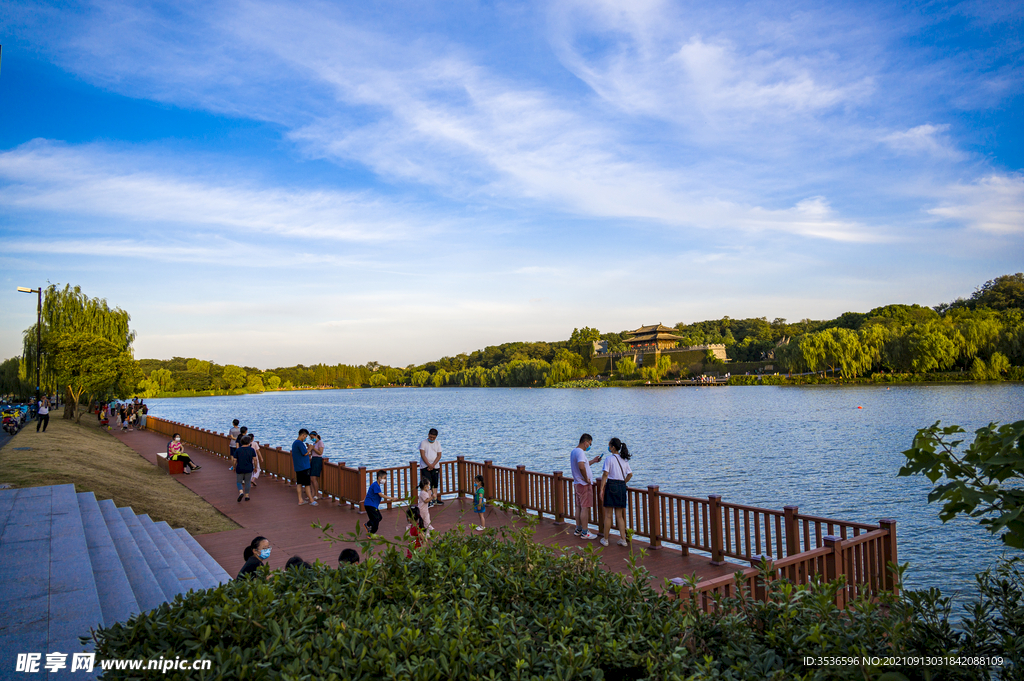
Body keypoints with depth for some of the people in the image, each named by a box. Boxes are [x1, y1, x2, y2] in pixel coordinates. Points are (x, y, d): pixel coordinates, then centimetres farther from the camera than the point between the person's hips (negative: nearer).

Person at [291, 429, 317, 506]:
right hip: (303, 467, -9)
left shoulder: (294, 443, 14)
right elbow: (305, 453, -18)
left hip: (298, 467, 9)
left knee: (299, 483, 9)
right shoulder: (300, 443, -17)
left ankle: (300, 500, 12)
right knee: (307, 484, -4)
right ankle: (311, 501, 0)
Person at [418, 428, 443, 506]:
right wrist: (429, 465, -16)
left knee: (435, 482, 7)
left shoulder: (438, 444, 5)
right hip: (425, 466, -3)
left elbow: (439, 455, 0)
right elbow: (422, 455, -10)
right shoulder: (423, 443, -4)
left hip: (435, 466, 3)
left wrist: (433, 465, -11)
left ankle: (435, 498, 17)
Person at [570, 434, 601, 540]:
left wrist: (593, 460, 26)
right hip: (584, 484, -10)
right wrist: (586, 479, -23)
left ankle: (578, 530, 23)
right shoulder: (580, 452, -19)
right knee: (585, 508, -3)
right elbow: (581, 466, -35)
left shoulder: (574, 451, 14)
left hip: (577, 483, 10)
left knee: (579, 507, 16)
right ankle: (584, 532, 2)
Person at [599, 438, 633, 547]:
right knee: (619, 515, 11)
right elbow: (630, 474, 9)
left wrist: (601, 489, -10)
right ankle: (623, 539, 9)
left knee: (608, 515, 2)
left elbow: (605, 475, -12)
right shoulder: (624, 460, 10)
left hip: (611, 485, -5)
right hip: (622, 487, 5)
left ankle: (605, 539, 8)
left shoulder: (609, 459, -8)